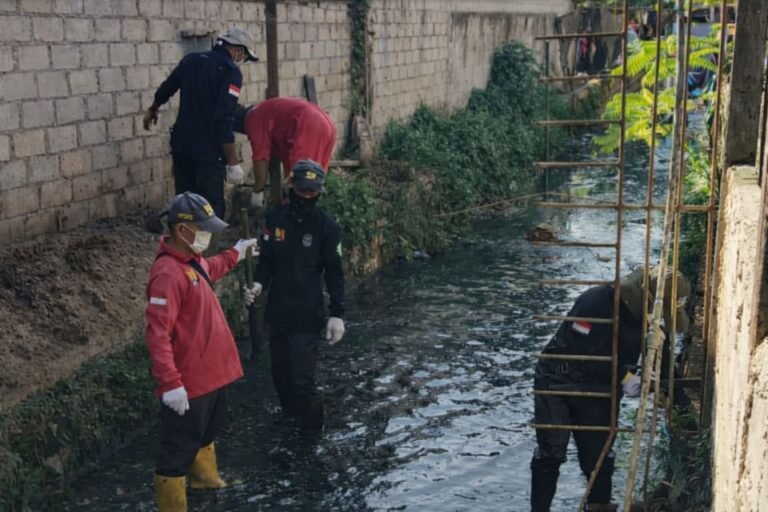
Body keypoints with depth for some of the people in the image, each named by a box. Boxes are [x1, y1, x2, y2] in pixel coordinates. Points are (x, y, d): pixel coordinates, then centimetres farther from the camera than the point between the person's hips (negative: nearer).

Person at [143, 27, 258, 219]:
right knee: (211, 207, -2)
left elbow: (165, 89, 23)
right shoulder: (231, 71, -12)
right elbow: (224, 119, -22)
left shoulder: (191, 60, 9)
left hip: (181, 143, 7)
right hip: (209, 149, -7)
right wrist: (233, 161, -21)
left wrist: (152, 110, 43)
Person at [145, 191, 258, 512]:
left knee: (206, 432, 31)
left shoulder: (192, 260, 4)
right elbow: (157, 334, -31)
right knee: (179, 450, 3)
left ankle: (204, 476, 54)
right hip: (188, 381, -10)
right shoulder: (168, 273, -27)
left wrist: (235, 254, 38)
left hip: (211, 371, 10)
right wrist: (170, 383, -34)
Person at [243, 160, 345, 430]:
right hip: (277, 311, 4)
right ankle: (291, 418, 39)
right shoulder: (275, 217, 0)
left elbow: (334, 273, -5)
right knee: (280, 373, 16)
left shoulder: (326, 226, -9)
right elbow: (267, 259, 7)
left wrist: (337, 314, -10)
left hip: (308, 316, -4)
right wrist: (259, 283, -13)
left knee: (302, 379, -7)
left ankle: (312, 433, 14)